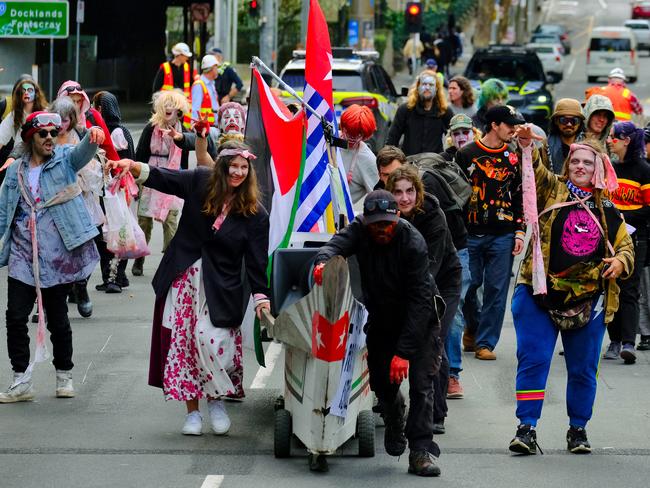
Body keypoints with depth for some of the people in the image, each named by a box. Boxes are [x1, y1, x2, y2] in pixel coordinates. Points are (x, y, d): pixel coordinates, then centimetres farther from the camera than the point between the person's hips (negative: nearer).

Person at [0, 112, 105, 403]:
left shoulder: (64, 159, 0)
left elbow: (84, 151, -22)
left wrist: (93, 135, -45)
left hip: (57, 256, -2)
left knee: (57, 319, 7)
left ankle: (64, 376, 22)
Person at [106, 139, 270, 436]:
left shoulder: (255, 215, -4)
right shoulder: (199, 183, 0)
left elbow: (256, 259, -5)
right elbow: (161, 178, -3)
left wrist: (260, 296, -15)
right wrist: (133, 167, -23)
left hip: (219, 287, -2)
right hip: (182, 277, 2)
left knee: (211, 340, -17)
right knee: (181, 343, 1)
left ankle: (217, 400, 9)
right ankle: (192, 411, 12)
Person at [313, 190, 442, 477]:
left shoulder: (413, 243, -28)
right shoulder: (360, 230, -15)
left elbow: (420, 300, -29)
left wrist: (403, 351, -34)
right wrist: (323, 260, -58)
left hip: (418, 320, -4)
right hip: (380, 319, 4)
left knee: (420, 382, -14)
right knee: (381, 382, 7)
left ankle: (421, 451, -13)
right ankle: (394, 423, 39)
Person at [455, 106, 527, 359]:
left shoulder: (514, 158, 10)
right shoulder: (466, 155, 2)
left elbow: (521, 196, 13)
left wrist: (520, 232, 5)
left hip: (503, 236, 2)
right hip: (470, 234, -1)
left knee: (496, 290, -1)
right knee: (468, 286, 2)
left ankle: (485, 342, 6)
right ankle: (473, 327, 28)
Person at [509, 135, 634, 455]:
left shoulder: (608, 210, 11)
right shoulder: (552, 189, 6)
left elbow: (626, 248, 16)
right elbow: (534, 172, -12)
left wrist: (620, 262, -6)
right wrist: (527, 147, -31)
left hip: (587, 301, 2)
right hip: (540, 295, -2)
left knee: (583, 369, 8)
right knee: (533, 360, -6)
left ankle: (578, 430, 22)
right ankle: (527, 428, -3)